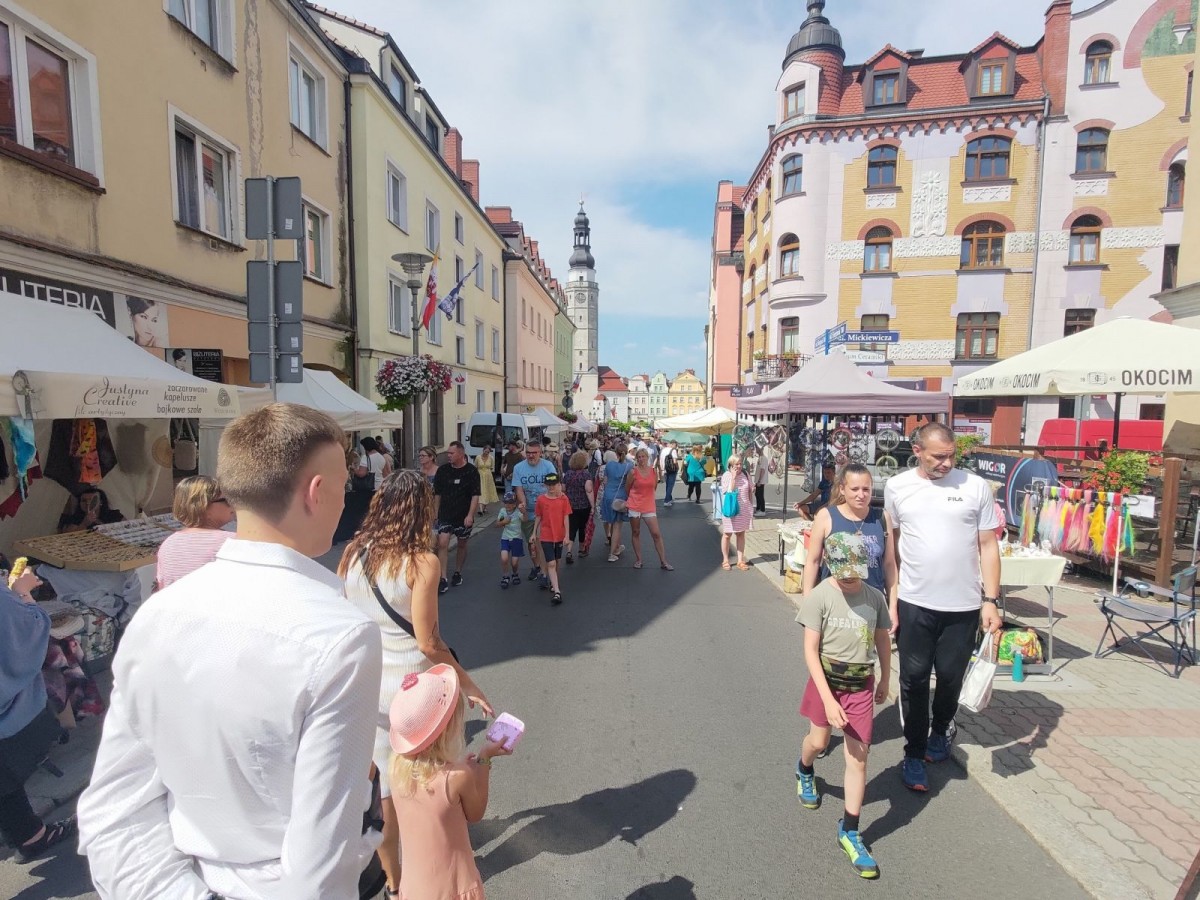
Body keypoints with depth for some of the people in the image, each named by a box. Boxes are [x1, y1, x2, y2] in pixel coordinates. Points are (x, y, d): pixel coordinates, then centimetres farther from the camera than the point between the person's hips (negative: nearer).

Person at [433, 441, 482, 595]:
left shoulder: (472, 471, -8)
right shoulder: (442, 470, 0)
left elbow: (475, 495, -10)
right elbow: (437, 494, 8)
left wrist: (470, 515, -18)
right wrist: (435, 513, 9)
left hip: (463, 516, -1)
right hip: (445, 515, 1)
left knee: (462, 544, 13)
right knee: (442, 544, -10)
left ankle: (458, 573, 32)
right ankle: (443, 579, -7)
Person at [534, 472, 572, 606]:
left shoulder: (563, 499, -6)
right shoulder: (541, 499, -6)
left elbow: (566, 517, -5)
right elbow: (538, 517, 5)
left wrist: (566, 535, -7)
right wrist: (534, 533, 9)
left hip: (559, 535, 2)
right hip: (546, 536, -2)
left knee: (556, 562, 17)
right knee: (551, 564, -7)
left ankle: (552, 582, 39)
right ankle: (557, 592, -10)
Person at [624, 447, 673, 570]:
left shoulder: (654, 471, 1)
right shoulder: (633, 472, -7)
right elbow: (627, 489, 6)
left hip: (649, 507, 1)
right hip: (634, 506, -1)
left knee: (656, 534, -1)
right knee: (635, 533, 7)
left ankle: (663, 562, 6)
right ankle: (638, 560, 20)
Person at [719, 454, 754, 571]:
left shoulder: (745, 475, 4)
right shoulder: (726, 476, -8)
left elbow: (750, 491, 18)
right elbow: (728, 492, -19)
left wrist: (752, 490, -1)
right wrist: (733, 478, -21)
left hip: (744, 509, 4)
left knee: (741, 534, 11)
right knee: (727, 534, 5)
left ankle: (740, 560, 20)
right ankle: (725, 560, 17)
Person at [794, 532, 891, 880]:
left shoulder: (875, 597, -9)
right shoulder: (819, 597, -20)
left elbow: (883, 640, 8)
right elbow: (810, 650, -19)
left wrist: (884, 681, 17)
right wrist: (828, 698, -23)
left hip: (861, 685, 2)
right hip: (827, 679, -2)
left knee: (858, 758, 4)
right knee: (818, 741, 18)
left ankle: (849, 833, 21)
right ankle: (804, 772, 54)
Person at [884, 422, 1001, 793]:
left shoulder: (975, 486, -2)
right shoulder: (897, 487, -2)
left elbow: (988, 546, 2)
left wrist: (991, 600, -3)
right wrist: (890, 599, 1)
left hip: (963, 605, 1)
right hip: (914, 604, 0)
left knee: (951, 678, 15)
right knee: (914, 680, 7)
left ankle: (940, 732, 42)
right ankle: (914, 753, 24)